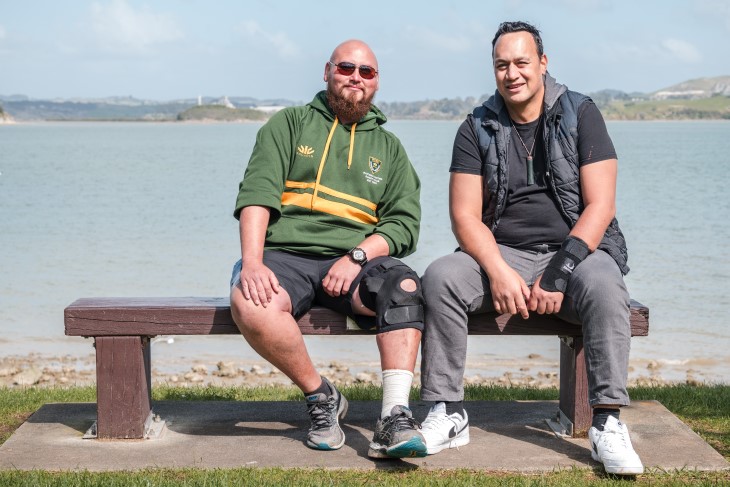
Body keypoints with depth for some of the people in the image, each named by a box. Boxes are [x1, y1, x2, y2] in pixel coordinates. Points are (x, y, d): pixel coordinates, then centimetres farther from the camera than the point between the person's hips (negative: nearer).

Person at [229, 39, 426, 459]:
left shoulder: (389, 147, 21)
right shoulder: (289, 124, 16)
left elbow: (405, 223, 9)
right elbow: (257, 194, 1)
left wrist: (357, 257, -11)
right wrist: (252, 263, -16)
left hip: (355, 258, 1)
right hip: (285, 254, -1)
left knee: (403, 285, -33)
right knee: (249, 302, -34)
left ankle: (395, 419, -36)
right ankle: (321, 397, -13)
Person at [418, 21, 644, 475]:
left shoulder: (580, 114, 1)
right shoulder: (478, 129, 6)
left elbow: (600, 207, -7)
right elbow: (465, 215, -2)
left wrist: (560, 271, -19)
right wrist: (499, 272, -20)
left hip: (575, 250, -2)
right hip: (502, 253, 2)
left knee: (603, 286, -34)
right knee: (440, 278, -25)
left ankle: (608, 424, -27)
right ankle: (448, 413, -17)